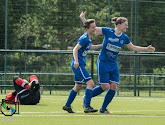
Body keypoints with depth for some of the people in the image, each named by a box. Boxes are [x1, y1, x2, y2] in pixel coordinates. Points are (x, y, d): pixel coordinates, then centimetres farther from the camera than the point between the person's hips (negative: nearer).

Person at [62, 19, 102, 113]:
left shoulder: (89, 38, 13)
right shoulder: (84, 38, -16)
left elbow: (91, 47, 34)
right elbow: (75, 49, -23)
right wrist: (76, 61, -36)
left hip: (80, 65, 10)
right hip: (78, 65, -10)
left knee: (78, 86, 19)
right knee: (90, 83, -17)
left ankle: (67, 106, 28)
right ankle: (87, 107, -19)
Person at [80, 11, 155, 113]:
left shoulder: (124, 38, 2)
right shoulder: (107, 31, -11)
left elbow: (133, 48, 18)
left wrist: (146, 49, 12)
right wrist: (83, 18, -20)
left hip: (113, 65, 5)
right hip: (103, 63, -5)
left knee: (113, 87, -3)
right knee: (104, 87, -10)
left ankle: (103, 109, 11)